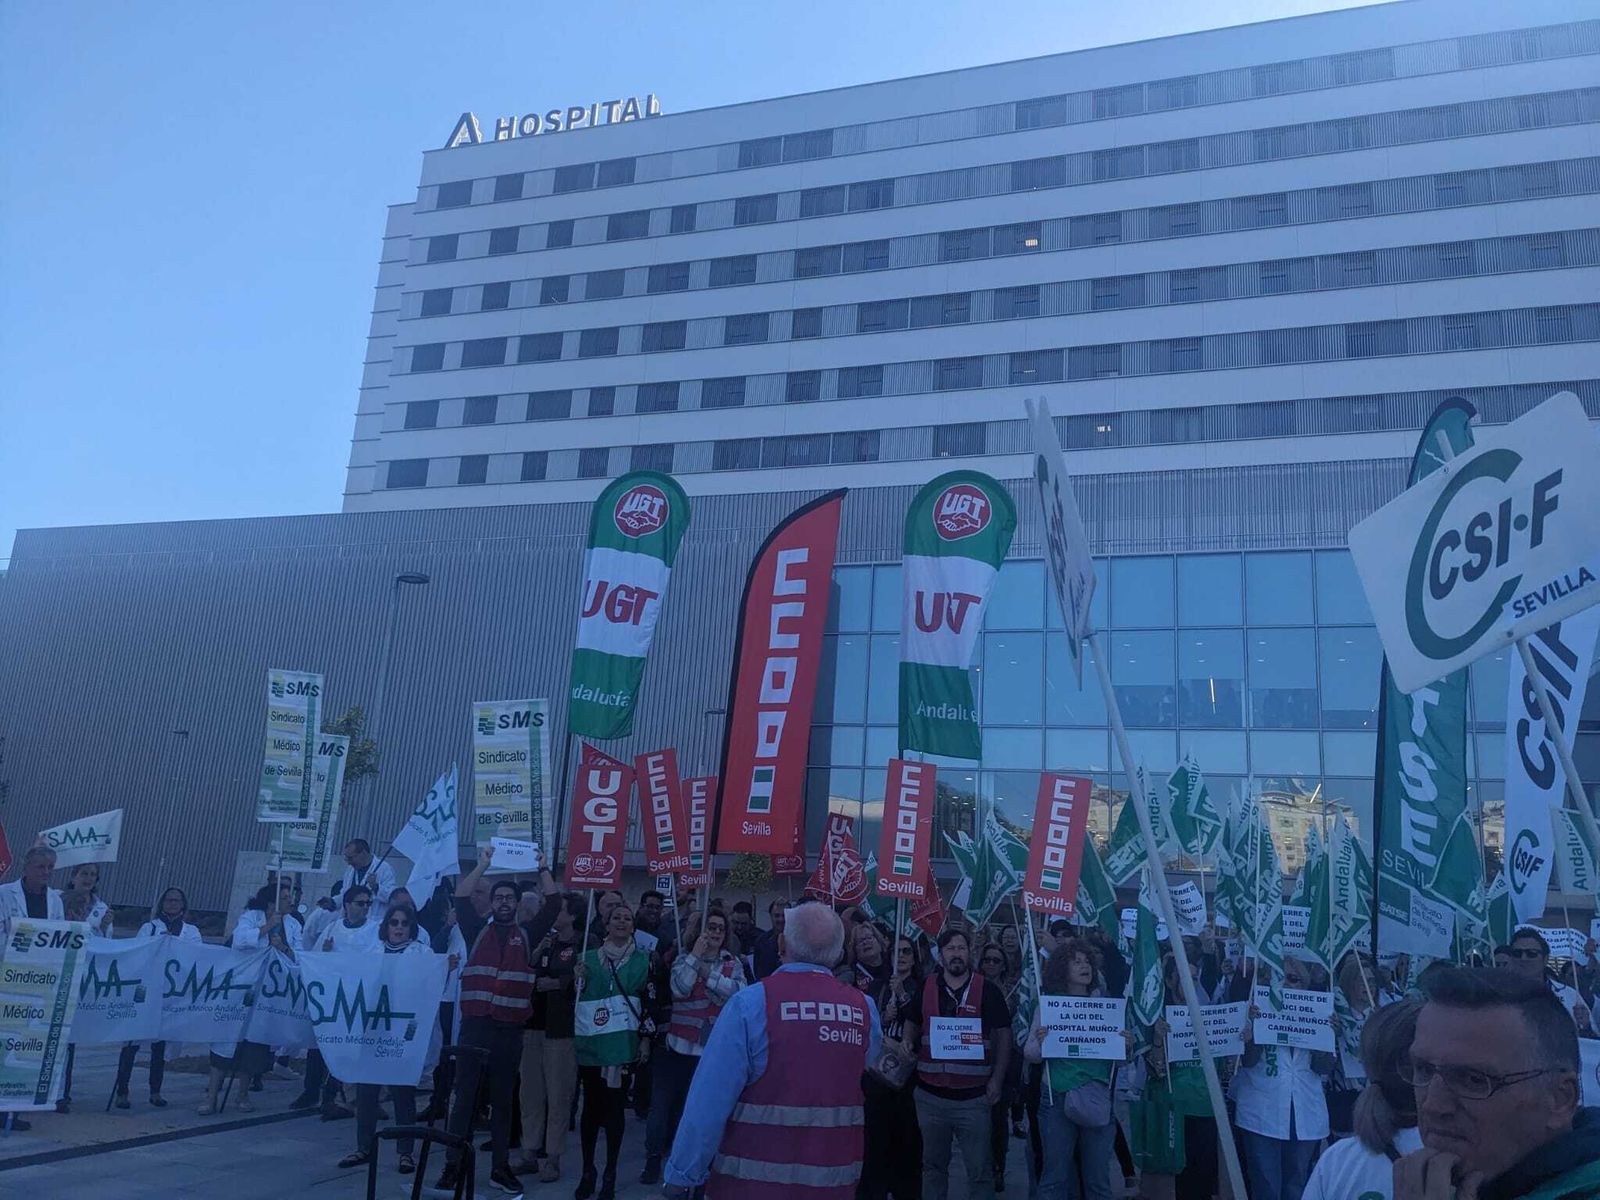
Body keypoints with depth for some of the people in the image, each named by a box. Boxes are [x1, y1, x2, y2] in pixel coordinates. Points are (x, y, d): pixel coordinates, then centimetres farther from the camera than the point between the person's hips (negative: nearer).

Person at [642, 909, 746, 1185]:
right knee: (663, 1102, 1)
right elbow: (680, 988, -16)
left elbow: (740, 992, -12)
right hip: (682, 1046, -1)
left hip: (716, 1049, 1)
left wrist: (708, 973, -16)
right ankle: (654, 1157, 17)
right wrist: (695, 955, -17)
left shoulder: (732, 963, 5)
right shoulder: (683, 959, 2)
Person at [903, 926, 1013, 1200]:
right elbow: (911, 1029, 13)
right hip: (931, 1095, 2)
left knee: (979, 1168, 3)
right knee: (933, 1164, 15)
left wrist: (997, 1079, -7)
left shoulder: (988, 992, -3)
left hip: (974, 1096, -2)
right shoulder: (925, 989, 2)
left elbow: (1003, 1036, 0)